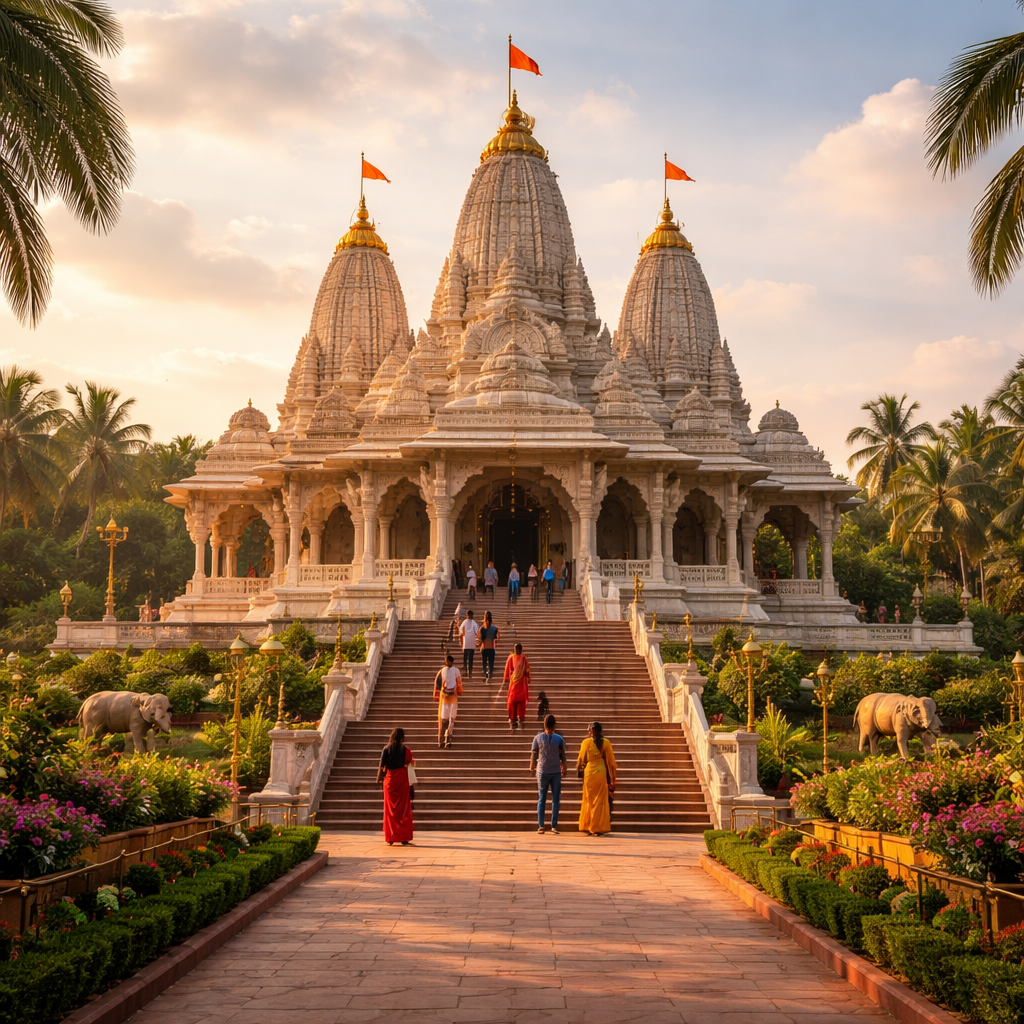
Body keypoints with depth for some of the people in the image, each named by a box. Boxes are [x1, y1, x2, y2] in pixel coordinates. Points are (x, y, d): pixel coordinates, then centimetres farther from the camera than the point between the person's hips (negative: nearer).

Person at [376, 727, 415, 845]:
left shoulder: (386, 749, -2)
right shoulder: (405, 749, -5)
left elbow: (381, 766, -3)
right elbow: (412, 762, 4)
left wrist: (378, 779, 6)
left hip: (389, 779, 1)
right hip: (402, 780, -1)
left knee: (390, 809, 9)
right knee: (404, 809, 6)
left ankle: (390, 838, 8)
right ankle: (404, 838, 3)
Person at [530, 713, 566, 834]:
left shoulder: (538, 738, -3)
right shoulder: (559, 739, -3)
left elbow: (533, 754, 2)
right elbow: (563, 756, 2)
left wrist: (532, 766, 19)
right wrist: (564, 769, 16)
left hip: (542, 772, 0)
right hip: (556, 772, 0)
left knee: (541, 799, 7)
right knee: (555, 800, 4)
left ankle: (541, 826, 3)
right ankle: (554, 826, 1)